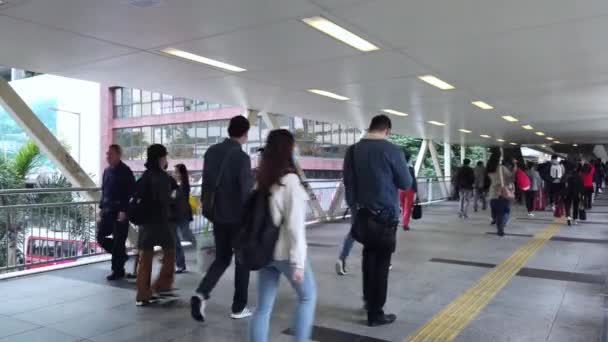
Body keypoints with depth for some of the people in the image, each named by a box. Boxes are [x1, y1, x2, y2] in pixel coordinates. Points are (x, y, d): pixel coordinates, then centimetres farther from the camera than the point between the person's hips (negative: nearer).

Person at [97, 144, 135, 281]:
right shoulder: (107, 171, 12)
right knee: (100, 237, 8)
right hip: (107, 210, 8)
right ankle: (121, 254, 28)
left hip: (120, 212, -8)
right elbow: (104, 190, 18)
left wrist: (124, 211, -21)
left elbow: (130, 193, -16)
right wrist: (101, 207, 13)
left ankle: (118, 270, 10)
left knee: (118, 241, -1)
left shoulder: (125, 172, -12)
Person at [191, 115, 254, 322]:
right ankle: (239, 307, 18)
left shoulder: (211, 152, 3)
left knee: (221, 258, 17)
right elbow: (246, 191, -17)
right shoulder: (242, 157, -17)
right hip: (238, 217, -5)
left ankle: (201, 293, -4)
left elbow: (206, 183, 9)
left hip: (218, 215, 5)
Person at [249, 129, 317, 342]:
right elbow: (294, 224, -18)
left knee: (263, 307, 11)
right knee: (307, 296, 16)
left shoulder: (262, 179, 5)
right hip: (285, 252, -6)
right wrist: (298, 261, -16)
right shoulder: (290, 180, -15)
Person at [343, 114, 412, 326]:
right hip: (386, 214, -5)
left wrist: (354, 208, 12)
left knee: (369, 257, 18)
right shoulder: (391, 150, -11)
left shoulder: (353, 150, 2)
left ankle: (369, 301, 29)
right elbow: (406, 183, -4)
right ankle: (375, 313, 7)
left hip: (363, 213, 5)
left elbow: (348, 183, 4)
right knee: (382, 262, 1)